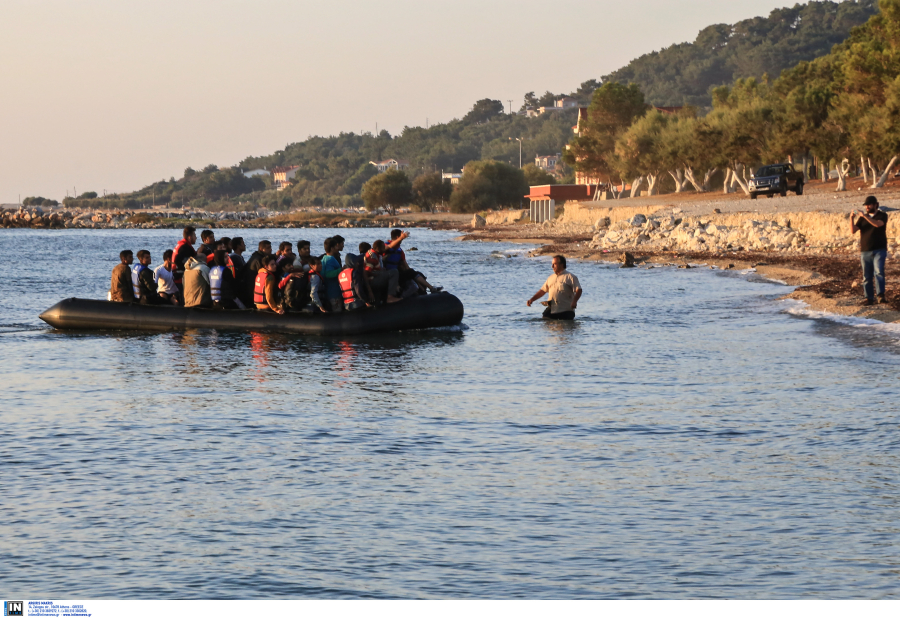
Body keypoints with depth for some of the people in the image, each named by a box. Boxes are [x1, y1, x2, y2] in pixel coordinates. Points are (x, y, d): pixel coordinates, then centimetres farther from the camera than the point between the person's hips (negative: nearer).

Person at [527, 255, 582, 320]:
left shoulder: (570, 277, -1)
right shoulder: (550, 278, 19)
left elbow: (578, 290, -10)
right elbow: (543, 290, 25)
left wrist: (574, 301, -27)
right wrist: (532, 299, 15)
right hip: (551, 310, 5)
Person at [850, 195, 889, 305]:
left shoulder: (882, 215, 3)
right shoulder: (862, 218, 13)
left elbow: (877, 224, -19)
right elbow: (853, 230, 2)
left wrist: (865, 216, -27)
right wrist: (852, 219, -14)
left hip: (879, 250, -4)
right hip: (865, 251, 4)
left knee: (879, 272, -21)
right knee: (866, 277, 3)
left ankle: (880, 295, -28)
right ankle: (869, 298, 7)